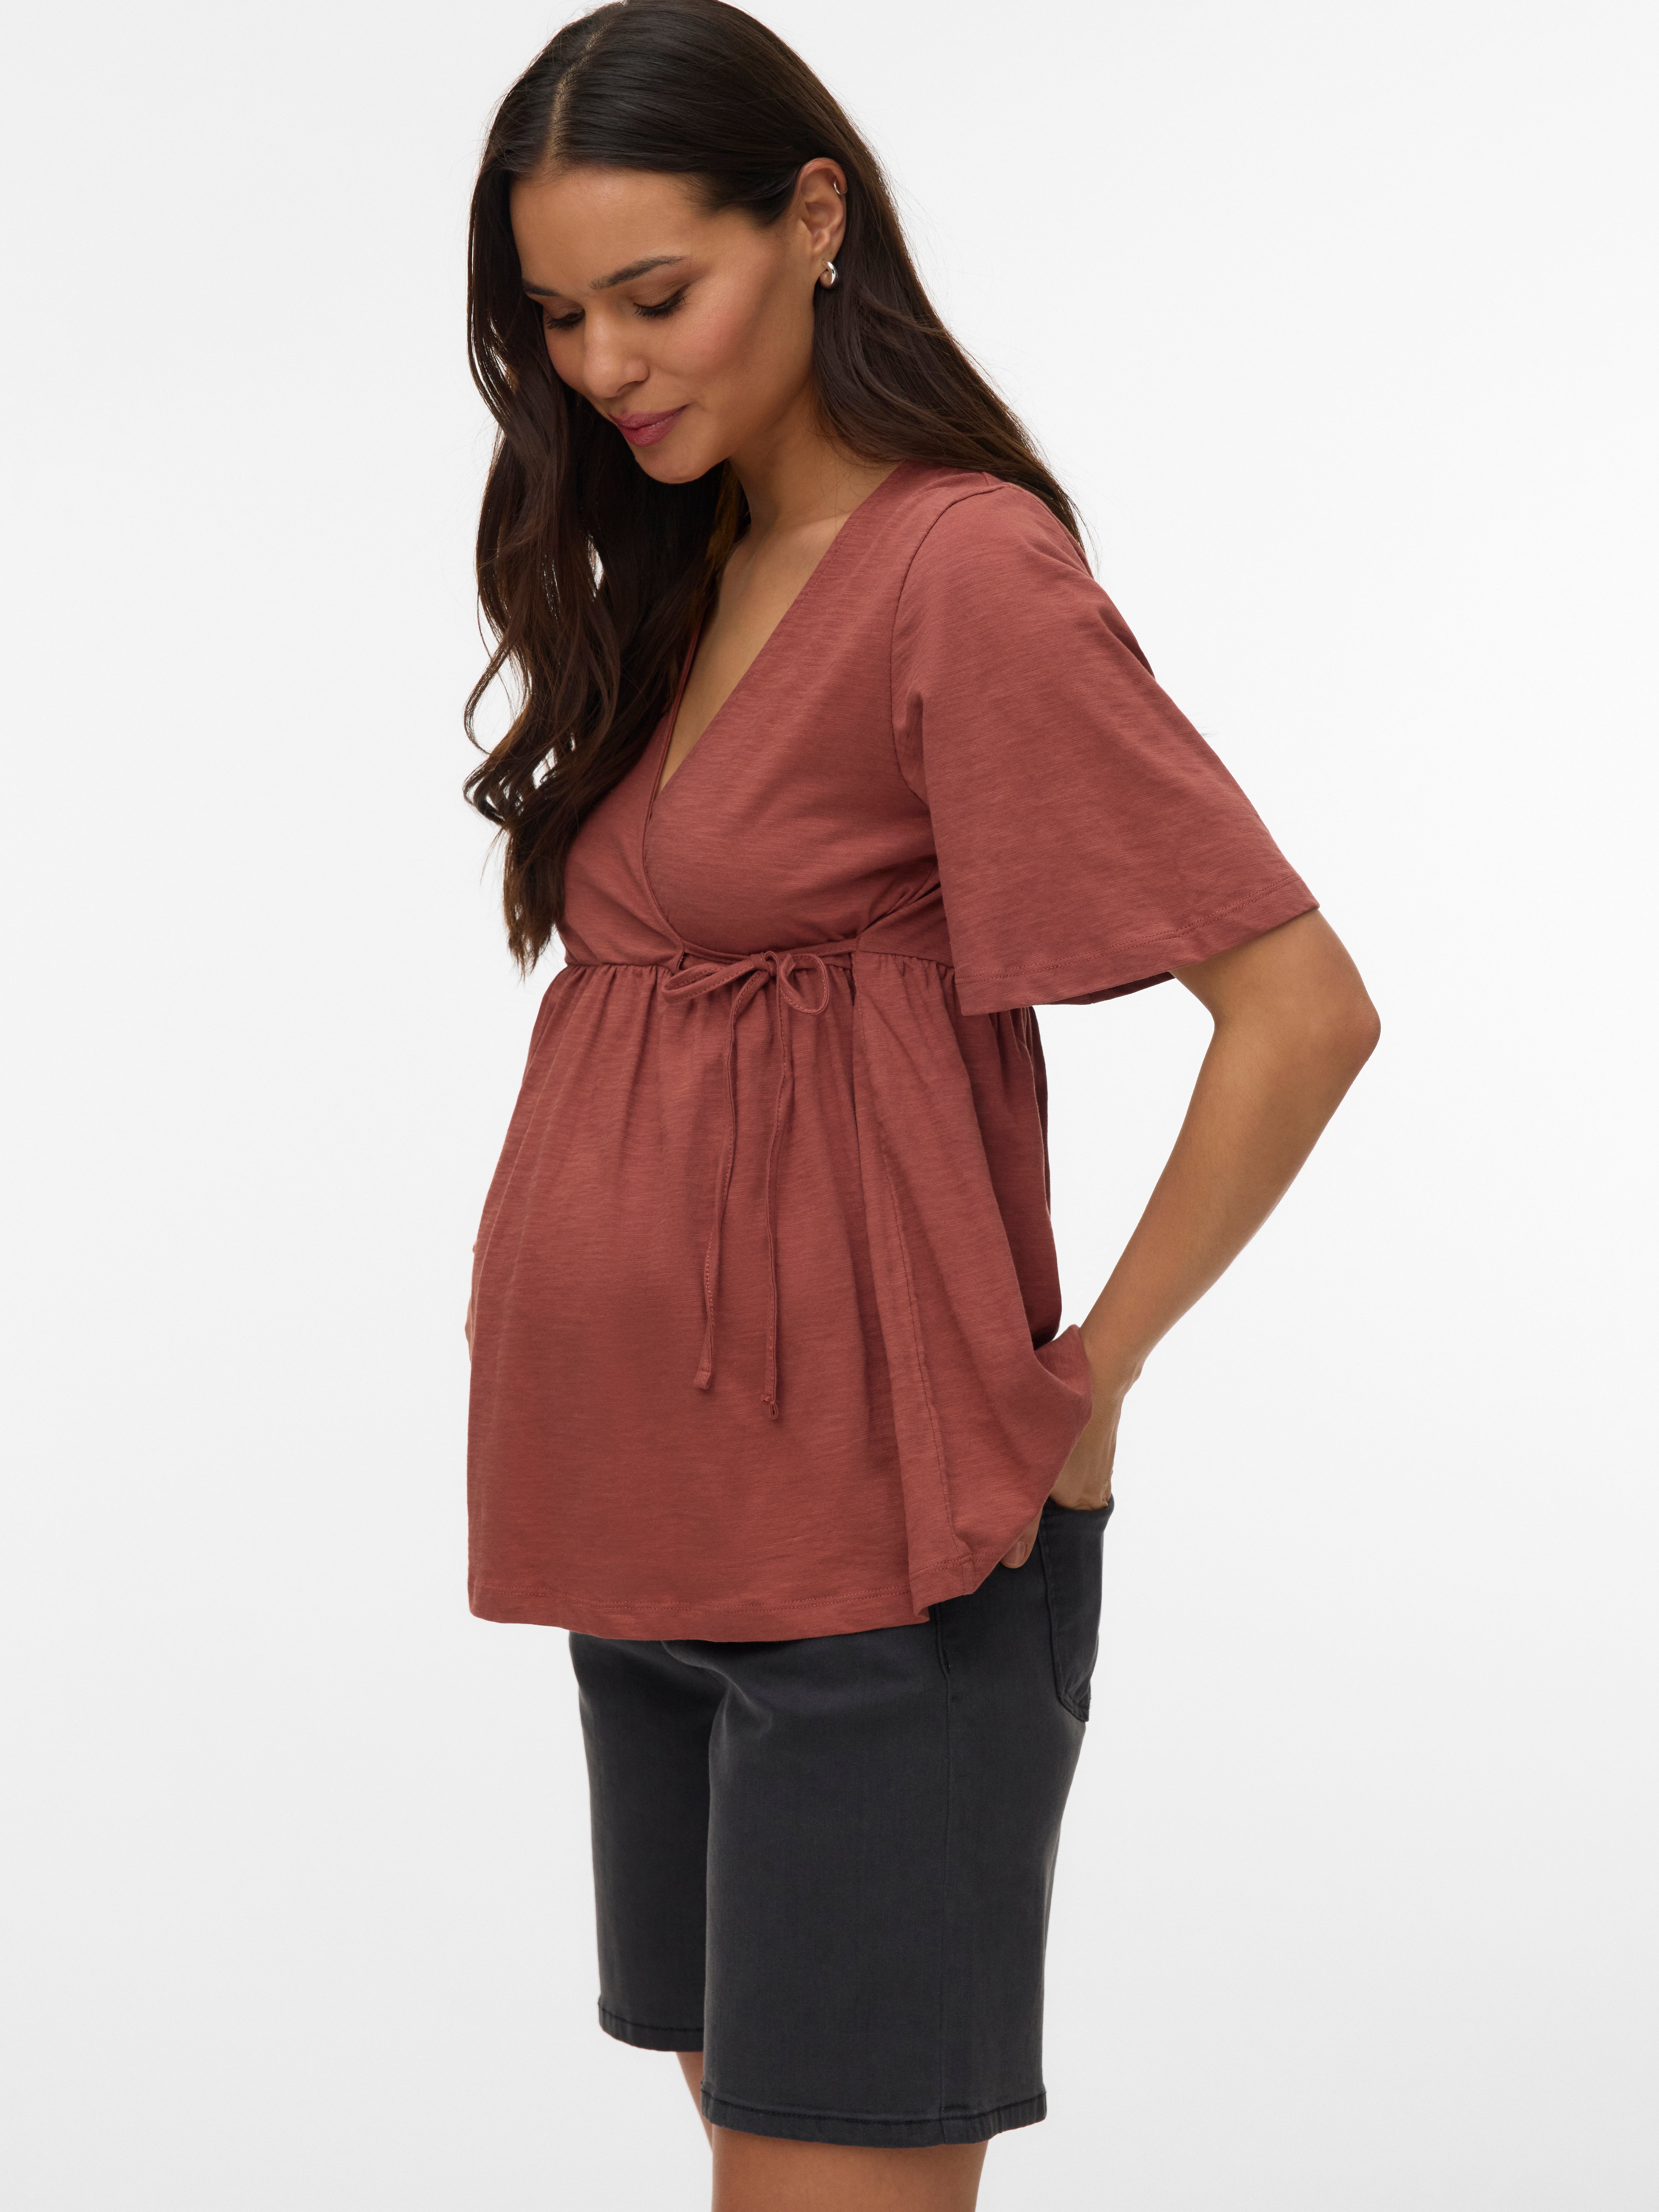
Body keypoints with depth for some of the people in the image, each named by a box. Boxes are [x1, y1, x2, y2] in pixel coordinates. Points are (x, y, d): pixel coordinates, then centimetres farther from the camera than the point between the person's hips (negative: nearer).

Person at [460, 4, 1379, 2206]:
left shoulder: (968, 570, -14)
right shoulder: (675, 572, 12)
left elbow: (1301, 1013, -18)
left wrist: (1083, 1383, -11)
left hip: (869, 1544, -8)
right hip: (656, 1512, 8)